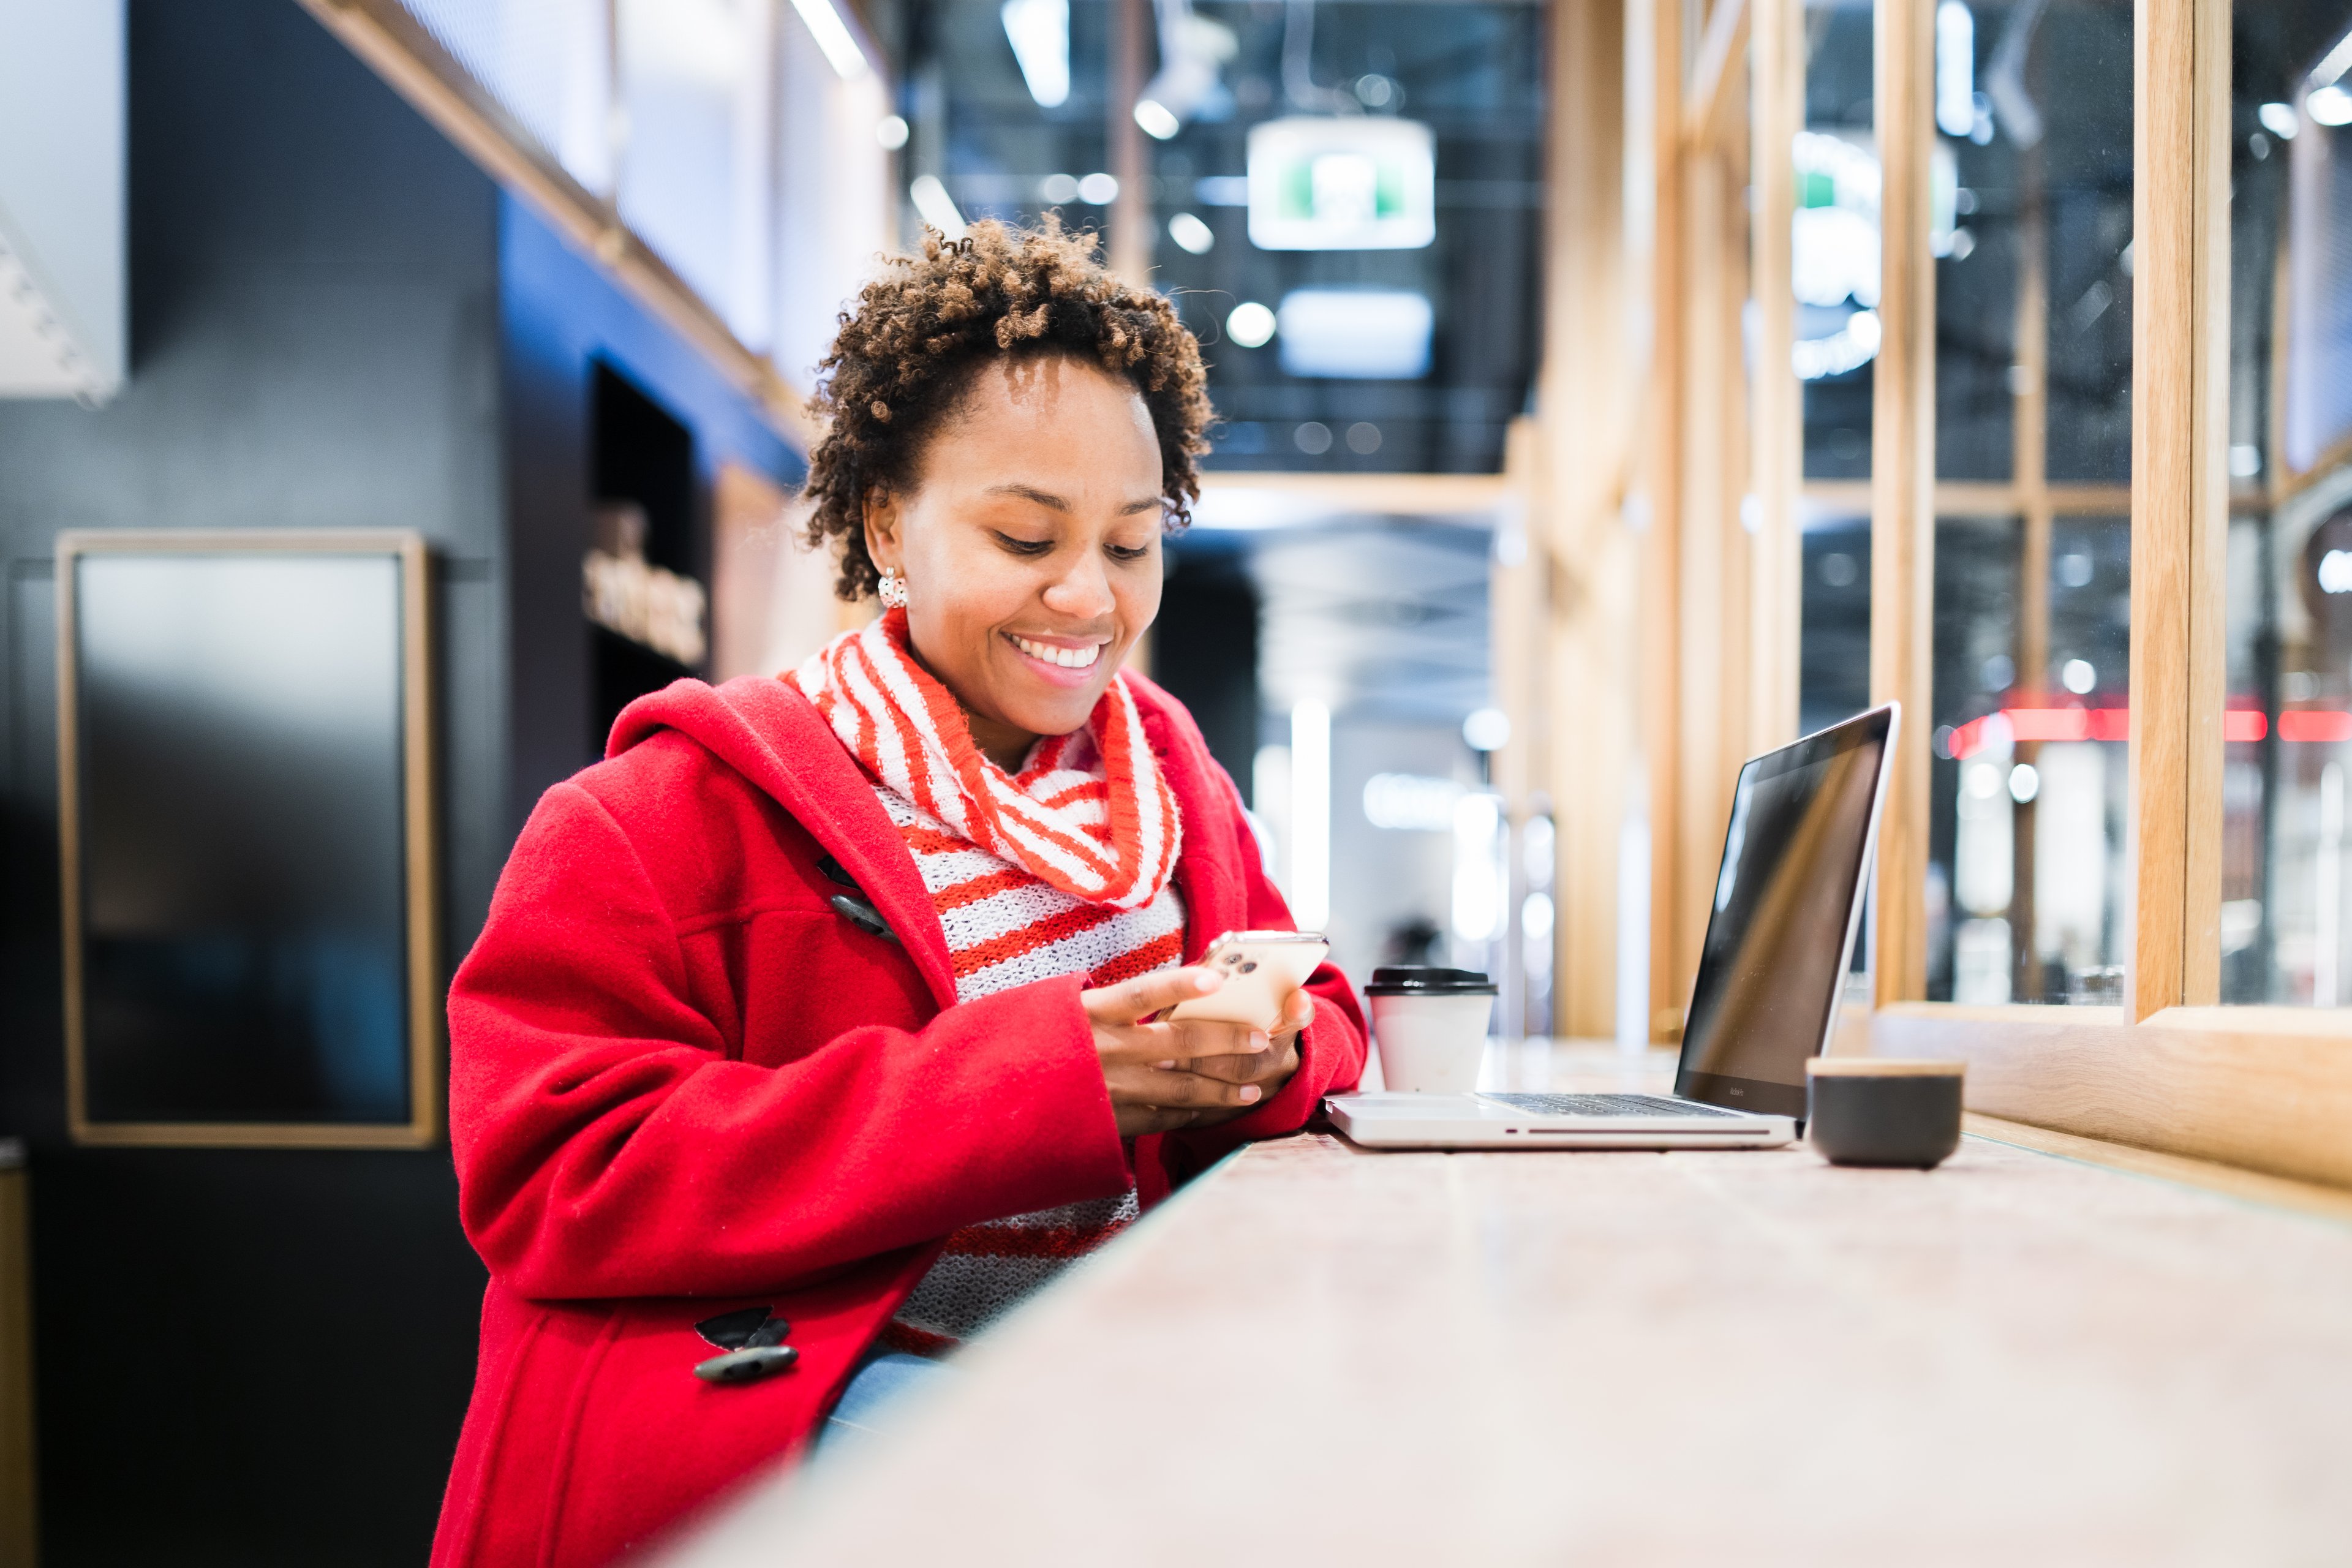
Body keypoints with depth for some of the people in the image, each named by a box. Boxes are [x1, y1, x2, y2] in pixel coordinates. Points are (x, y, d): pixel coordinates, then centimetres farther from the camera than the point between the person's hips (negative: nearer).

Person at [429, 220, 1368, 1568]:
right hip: (763, 1392, -7)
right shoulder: (675, 812, -4)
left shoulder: (1169, 776, 16)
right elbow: (556, 1183, -14)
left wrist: (1265, 1050, -8)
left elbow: (1324, 1018, 21)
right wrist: (1021, 1078, -23)